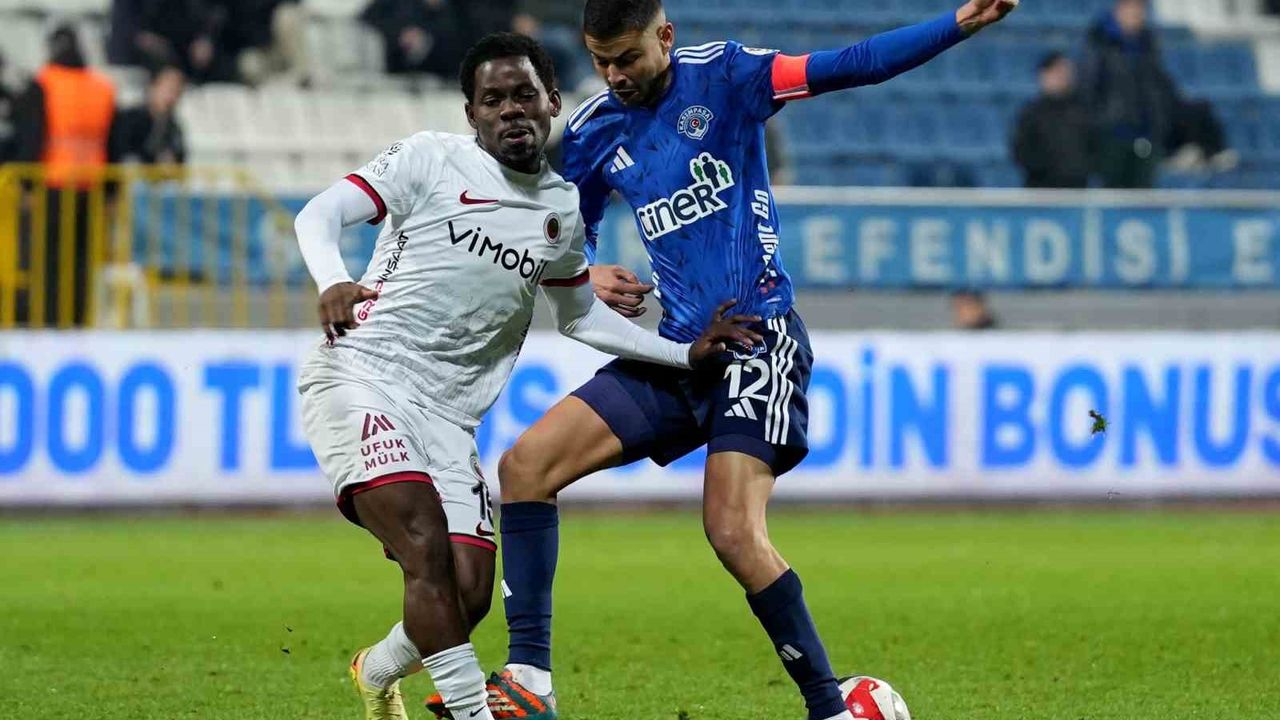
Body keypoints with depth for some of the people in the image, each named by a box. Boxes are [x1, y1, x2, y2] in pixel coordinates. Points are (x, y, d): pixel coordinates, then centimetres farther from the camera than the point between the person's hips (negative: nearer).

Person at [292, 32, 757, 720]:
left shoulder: (563, 210, 14)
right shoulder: (431, 160, -1)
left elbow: (580, 315, 29)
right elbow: (319, 214, -8)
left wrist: (686, 354, 21)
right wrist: (333, 282, -30)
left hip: (447, 416, 5)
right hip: (360, 379, -5)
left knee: (469, 595, -4)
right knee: (427, 548, -25)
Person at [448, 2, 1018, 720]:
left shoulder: (722, 76, -5)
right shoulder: (592, 133, 9)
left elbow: (846, 67, -13)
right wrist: (585, 276, 1)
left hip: (758, 334, -6)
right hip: (678, 348, 6)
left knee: (735, 532, -21)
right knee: (526, 464, -6)